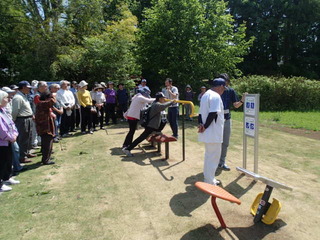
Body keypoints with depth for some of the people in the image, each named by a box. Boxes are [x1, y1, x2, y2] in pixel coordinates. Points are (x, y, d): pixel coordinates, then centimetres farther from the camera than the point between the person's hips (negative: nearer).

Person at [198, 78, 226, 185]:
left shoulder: (205, 95, 15)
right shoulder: (216, 96, -15)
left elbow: (201, 112, 10)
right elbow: (213, 114, -24)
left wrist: (201, 124, -3)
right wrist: (205, 127, -17)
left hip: (207, 132, 10)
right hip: (213, 133, -9)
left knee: (209, 155, 19)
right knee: (214, 157, 1)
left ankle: (209, 178, 31)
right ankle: (209, 182, 10)